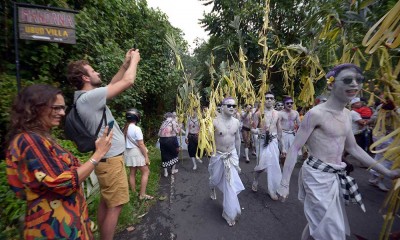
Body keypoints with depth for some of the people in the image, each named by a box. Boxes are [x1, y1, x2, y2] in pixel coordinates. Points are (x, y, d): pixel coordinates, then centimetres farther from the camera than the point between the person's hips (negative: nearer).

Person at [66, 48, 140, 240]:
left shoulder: (87, 97, 9)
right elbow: (127, 82, -21)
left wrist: (125, 64, 15)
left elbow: (112, 85, 19)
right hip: (111, 160, -10)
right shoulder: (89, 97, -21)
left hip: (108, 158, 10)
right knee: (114, 206, 3)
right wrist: (134, 61, -4)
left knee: (105, 203, 21)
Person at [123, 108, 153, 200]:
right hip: (136, 152, -8)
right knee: (146, 172, 4)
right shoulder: (136, 129, -19)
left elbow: (125, 141, 10)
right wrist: (146, 157, -14)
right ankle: (142, 194, 8)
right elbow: (141, 144, -20)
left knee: (132, 173, 15)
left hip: (128, 152, 8)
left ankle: (134, 193, 27)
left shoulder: (125, 128, 3)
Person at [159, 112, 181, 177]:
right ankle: (173, 169, 27)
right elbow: (177, 131, -7)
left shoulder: (163, 122, 17)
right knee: (174, 153, 18)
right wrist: (179, 127, 10)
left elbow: (159, 134, 10)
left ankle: (165, 172, 20)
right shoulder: (173, 121, 4)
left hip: (162, 139, 4)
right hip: (171, 139, -4)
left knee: (164, 155, 14)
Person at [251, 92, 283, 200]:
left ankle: (272, 190, 23)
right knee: (262, 164, -3)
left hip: (273, 141, 3)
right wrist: (258, 131, -25)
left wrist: (280, 143, 17)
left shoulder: (277, 114, 5)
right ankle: (255, 181, 30)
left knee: (273, 165, 6)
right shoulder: (259, 113, -5)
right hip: (262, 141, -3)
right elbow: (253, 129, -4)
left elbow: (279, 130, 13)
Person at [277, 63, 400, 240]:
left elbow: (353, 148, 18)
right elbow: (294, 148, -19)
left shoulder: (346, 114, 7)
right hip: (318, 176, -8)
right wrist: (284, 184, -19)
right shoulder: (316, 113, -19)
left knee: (317, 222, 23)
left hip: (335, 176, 8)